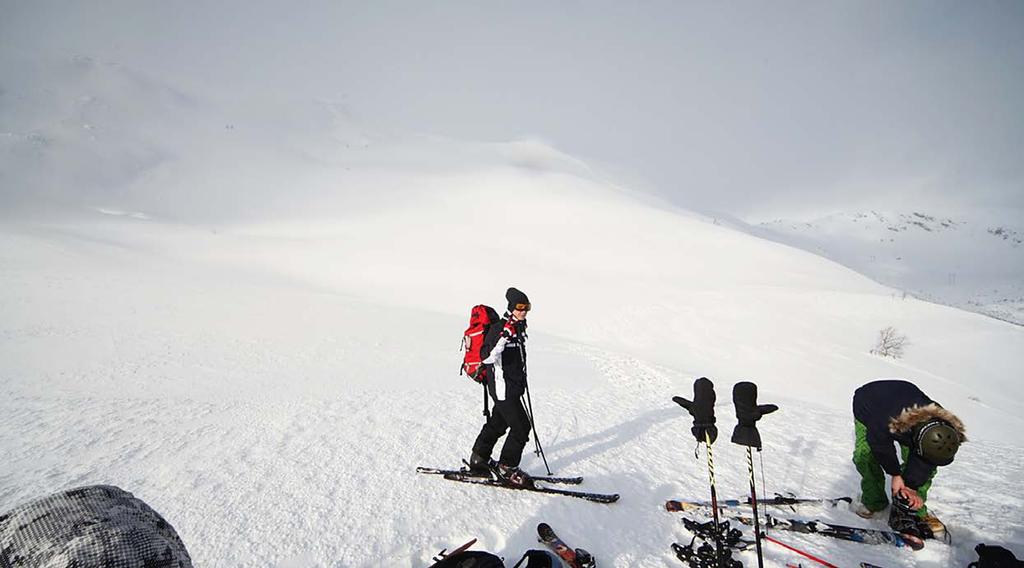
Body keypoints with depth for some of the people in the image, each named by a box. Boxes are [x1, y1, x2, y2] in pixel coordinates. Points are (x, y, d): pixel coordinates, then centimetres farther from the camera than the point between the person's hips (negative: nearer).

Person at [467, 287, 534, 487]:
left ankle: (478, 459, 34)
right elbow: (487, 357, -28)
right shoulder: (499, 329, -19)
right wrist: (504, 338, -38)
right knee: (521, 426, -5)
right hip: (503, 387, -9)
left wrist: (522, 380, 28)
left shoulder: (520, 328, 9)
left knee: (498, 423, 19)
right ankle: (506, 467, 12)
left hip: (514, 386, 9)